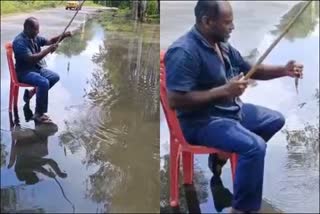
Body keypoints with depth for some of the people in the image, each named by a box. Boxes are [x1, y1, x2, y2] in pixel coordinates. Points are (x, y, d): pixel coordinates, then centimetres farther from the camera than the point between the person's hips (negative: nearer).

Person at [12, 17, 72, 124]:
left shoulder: (34, 37, 4)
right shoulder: (20, 42, -23)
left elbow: (49, 41, 10)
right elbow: (31, 59, -31)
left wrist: (63, 36, -8)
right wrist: (48, 50, -29)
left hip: (37, 68, 9)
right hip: (24, 72, -9)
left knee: (55, 77, 4)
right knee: (44, 82, -31)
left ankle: (31, 93, 15)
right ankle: (38, 114, -23)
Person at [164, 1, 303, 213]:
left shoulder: (221, 44, 4)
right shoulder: (184, 52, -24)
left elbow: (251, 69, 15)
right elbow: (175, 101, -29)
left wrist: (284, 70, -3)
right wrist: (224, 90, -27)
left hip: (231, 109, 10)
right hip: (201, 121, -10)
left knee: (276, 120, 20)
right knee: (255, 146, -28)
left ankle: (222, 153, 24)